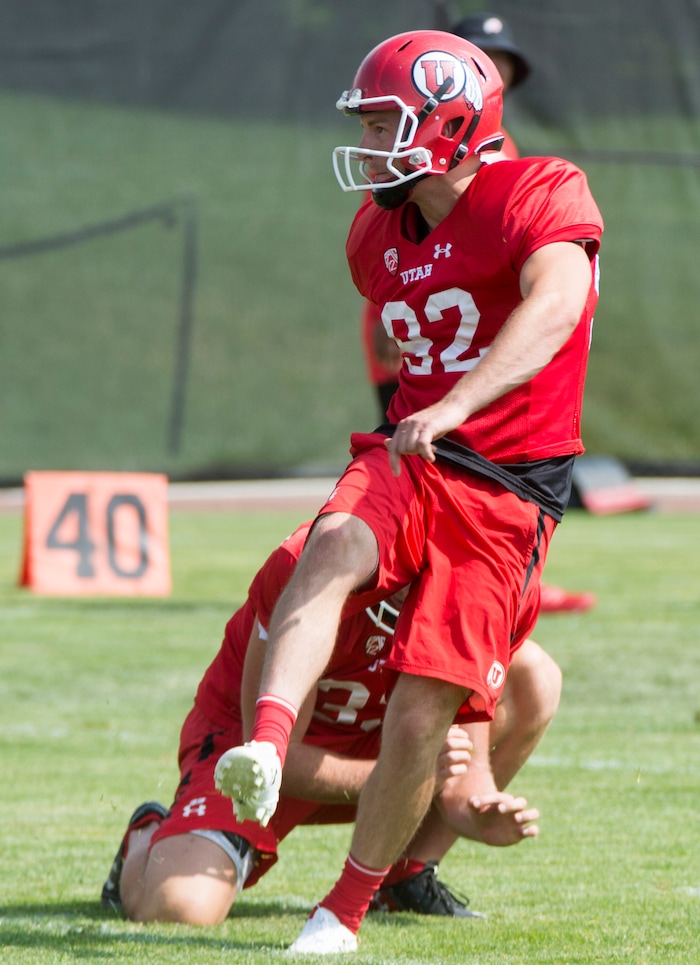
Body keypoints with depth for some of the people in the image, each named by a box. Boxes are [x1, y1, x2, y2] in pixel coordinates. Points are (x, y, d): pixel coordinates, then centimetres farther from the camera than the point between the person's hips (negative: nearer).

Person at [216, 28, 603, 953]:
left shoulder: (540, 198, -11)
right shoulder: (380, 235, 12)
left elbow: (556, 306, -31)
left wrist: (455, 406, -44)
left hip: (504, 501, -4)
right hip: (406, 460, 5)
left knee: (422, 718, -10)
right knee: (335, 549, -32)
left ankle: (346, 907, 9)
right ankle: (265, 752, -53)